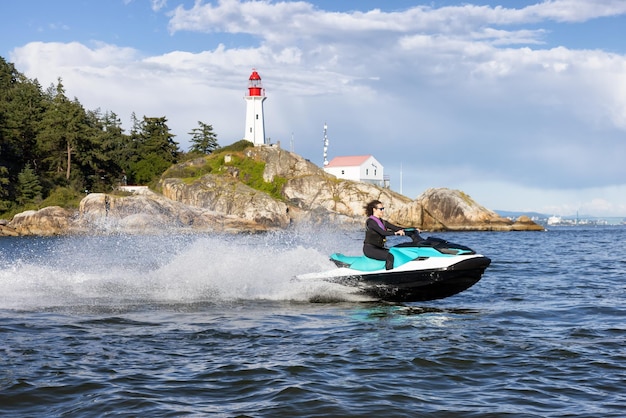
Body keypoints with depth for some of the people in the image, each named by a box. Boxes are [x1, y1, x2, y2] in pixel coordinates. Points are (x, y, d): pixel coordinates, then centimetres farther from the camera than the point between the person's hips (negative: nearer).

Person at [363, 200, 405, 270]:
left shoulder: (382, 221, 14)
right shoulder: (370, 221, -13)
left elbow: (394, 227, 5)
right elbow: (382, 232, -26)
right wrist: (395, 233, -36)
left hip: (379, 248, 9)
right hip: (370, 248, -9)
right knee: (390, 257, -27)